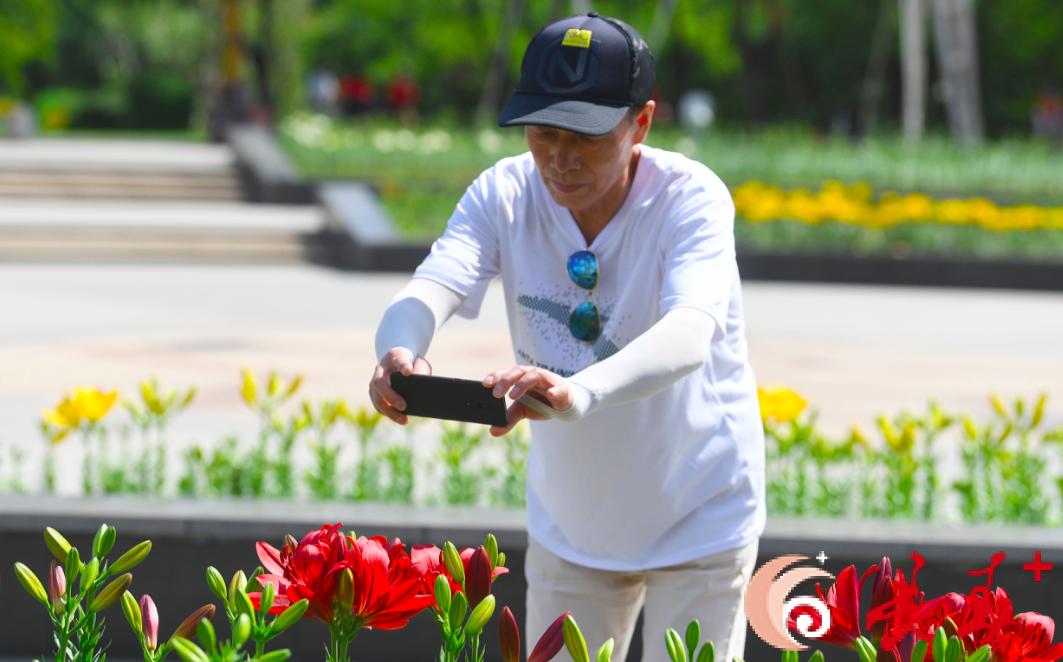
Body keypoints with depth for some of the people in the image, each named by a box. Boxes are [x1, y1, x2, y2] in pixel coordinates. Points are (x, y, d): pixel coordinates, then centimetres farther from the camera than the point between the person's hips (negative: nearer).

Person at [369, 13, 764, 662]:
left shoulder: (691, 198, -24)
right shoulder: (504, 195, -13)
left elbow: (690, 333, -42)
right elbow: (429, 288, -29)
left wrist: (579, 392, -61)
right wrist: (399, 352, -54)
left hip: (700, 519, -3)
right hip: (569, 527, 4)